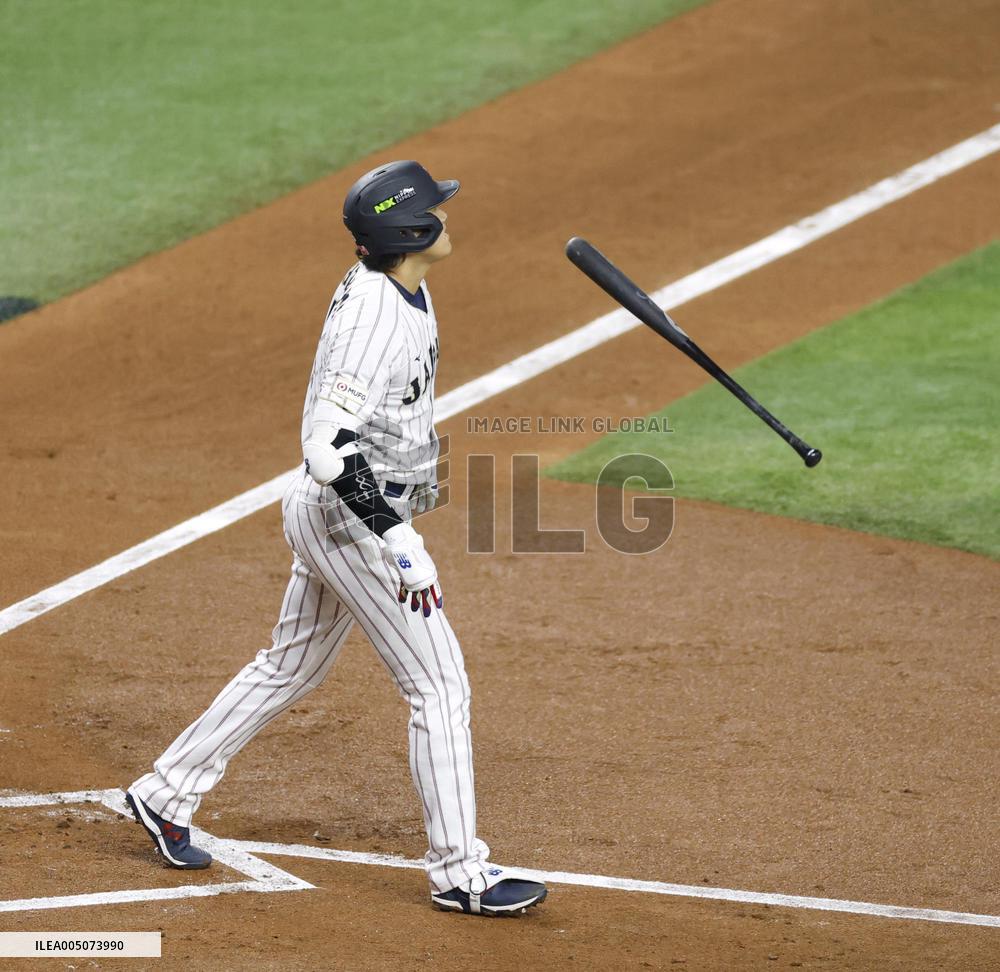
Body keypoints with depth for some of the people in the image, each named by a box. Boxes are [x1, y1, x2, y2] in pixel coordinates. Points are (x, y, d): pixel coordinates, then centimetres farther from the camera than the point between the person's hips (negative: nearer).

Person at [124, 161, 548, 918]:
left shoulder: (401, 289, 6)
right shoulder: (375, 318, -26)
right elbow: (331, 449, -30)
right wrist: (401, 545, -32)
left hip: (328, 513, 10)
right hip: (353, 519, -10)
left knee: (292, 669, 22)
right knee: (440, 685, -4)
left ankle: (166, 795, 32)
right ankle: (460, 874, 2)